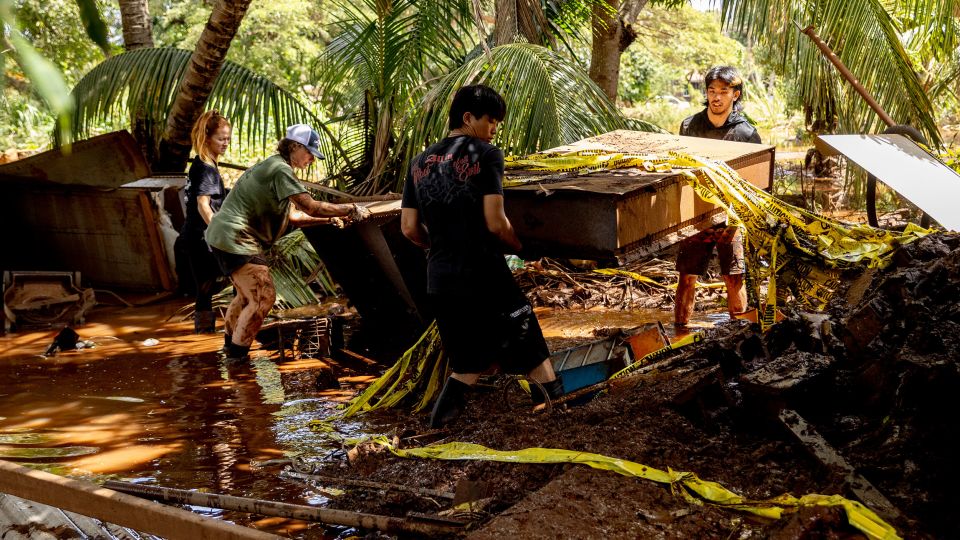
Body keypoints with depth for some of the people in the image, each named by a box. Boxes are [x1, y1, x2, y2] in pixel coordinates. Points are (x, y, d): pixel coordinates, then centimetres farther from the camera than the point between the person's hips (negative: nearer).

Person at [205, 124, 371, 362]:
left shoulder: (273, 166, 18)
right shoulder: (281, 169, -16)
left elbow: (293, 216, 16)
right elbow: (312, 207, -22)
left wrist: (330, 219, 8)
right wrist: (351, 210, -13)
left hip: (222, 236, 11)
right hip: (236, 241, -11)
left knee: (248, 295, 25)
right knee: (263, 298, -9)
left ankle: (230, 343, 40)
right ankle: (237, 354, 0)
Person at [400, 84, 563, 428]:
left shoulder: (419, 164, 11)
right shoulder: (486, 155, -6)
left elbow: (410, 229, 8)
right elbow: (495, 223, -13)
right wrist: (519, 247, 6)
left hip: (439, 281, 6)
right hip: (485, 278, -6)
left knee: (469, 365, 21)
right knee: (536, 362, 3)